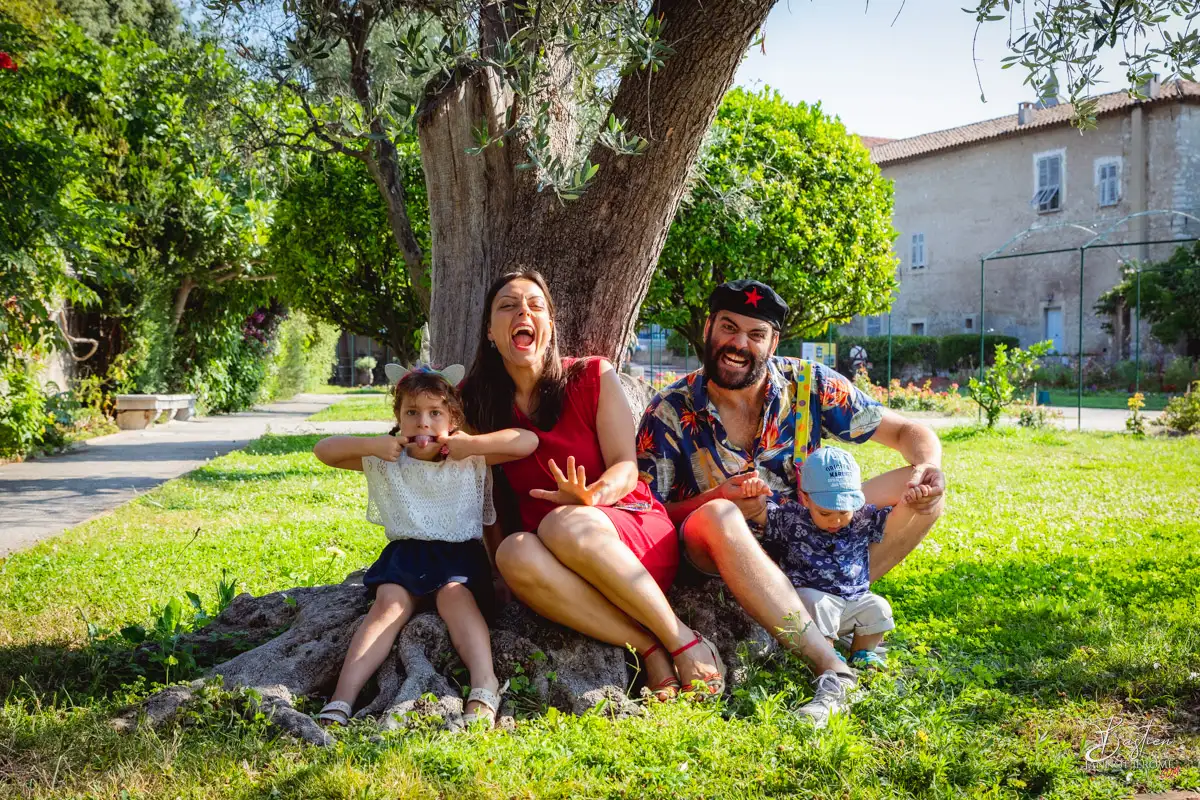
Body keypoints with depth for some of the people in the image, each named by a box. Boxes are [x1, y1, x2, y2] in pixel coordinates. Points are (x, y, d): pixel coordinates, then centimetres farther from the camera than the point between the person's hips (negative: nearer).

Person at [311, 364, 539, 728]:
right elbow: (324, 450, 12)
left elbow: (528, 441, -4)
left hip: (459, 551, -1)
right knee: (390, 602, -27)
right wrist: (371, 445, -4)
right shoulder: (385, 461, 11)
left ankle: (485, 688, -48)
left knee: (455, 594, -33)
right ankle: (340, 703, -37)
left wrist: (471, 444, -10)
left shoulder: (471, 460, 5)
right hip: (406, 552, 1)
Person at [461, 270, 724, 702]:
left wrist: (592, 496, -27)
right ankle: (650, 650, -26)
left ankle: (683, 641, -21)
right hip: (561, 557, 2)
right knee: (515, 554, -34)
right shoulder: (479, 402, 7)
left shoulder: (592, 376, 1)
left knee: (563, 524, -36)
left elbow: (626, 469, -6)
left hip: (639, 534, -2)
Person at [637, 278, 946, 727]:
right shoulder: (669, 415, -8)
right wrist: (714, 501, -24)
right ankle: (832, 670, -37)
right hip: (719, 553, -3)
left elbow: (905, 431, 1)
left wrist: (929, 467, -22)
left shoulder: (808, 385, -3)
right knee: (718, 517, -39)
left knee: (923, 491, -9)